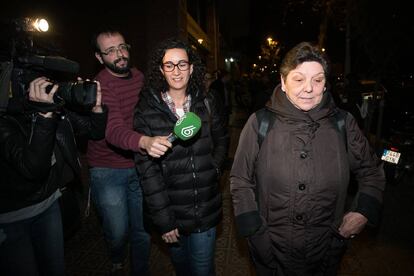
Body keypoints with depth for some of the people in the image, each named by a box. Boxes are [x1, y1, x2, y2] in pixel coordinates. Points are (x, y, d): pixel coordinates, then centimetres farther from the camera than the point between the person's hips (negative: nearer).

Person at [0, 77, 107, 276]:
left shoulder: (57, 109, -10)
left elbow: (95, 131, -2)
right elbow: (34, 169, -37)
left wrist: (97, 105, -20)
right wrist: (44, 115, -41)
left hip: (49, 203, 5)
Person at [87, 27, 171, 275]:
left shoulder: (139, 76, 3)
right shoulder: (100, 86, -18)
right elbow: (114, 130, -34)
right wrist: (144, 141, -53)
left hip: (139, 165, 5)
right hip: (109, 170, -4)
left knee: (143, 231, 12)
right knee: (118, 232, 5)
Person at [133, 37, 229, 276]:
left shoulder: (207, 105, 0)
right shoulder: (147, 111, -9)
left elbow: (222, 140, 15)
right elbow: (147, 167, -12)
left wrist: (213, 168, -1)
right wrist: (163, 219, -13)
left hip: (206, 210, 1)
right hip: (172, 211, -1)